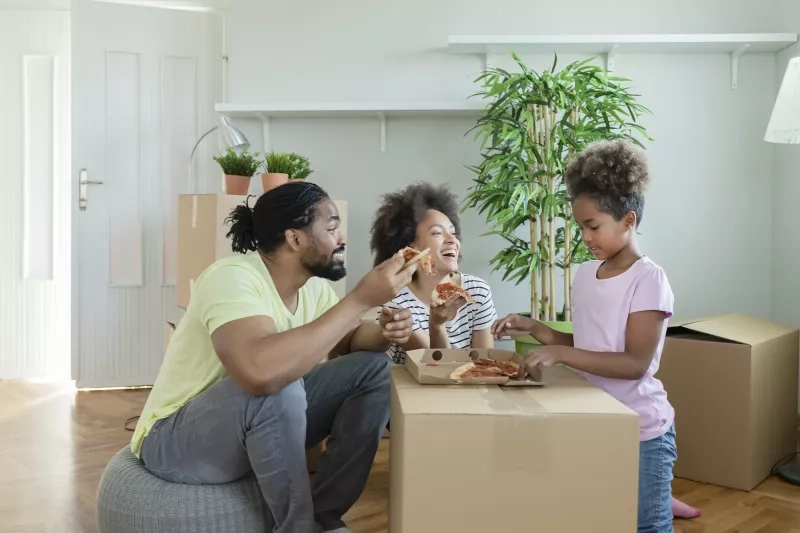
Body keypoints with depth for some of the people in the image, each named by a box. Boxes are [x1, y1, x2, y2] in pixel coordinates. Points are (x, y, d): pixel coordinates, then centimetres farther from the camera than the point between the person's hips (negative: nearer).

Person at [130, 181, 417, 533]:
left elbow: (347, 341, 9)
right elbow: (260, 371, -46)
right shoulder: (233, 278, -29)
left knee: (374, 368, -7)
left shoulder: (313, 286, -5)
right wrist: (361, 299, -39)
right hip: (177, 441, -7)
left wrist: (382, 332, -17)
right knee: (277, 386, -37)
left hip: (263, 422, 8)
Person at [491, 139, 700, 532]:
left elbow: (635, 364, -22)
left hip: (640, 430, -6)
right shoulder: (585, 274, 3)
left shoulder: (648, 279, -16)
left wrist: (560, 354, -29)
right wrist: (533, 328, -1)